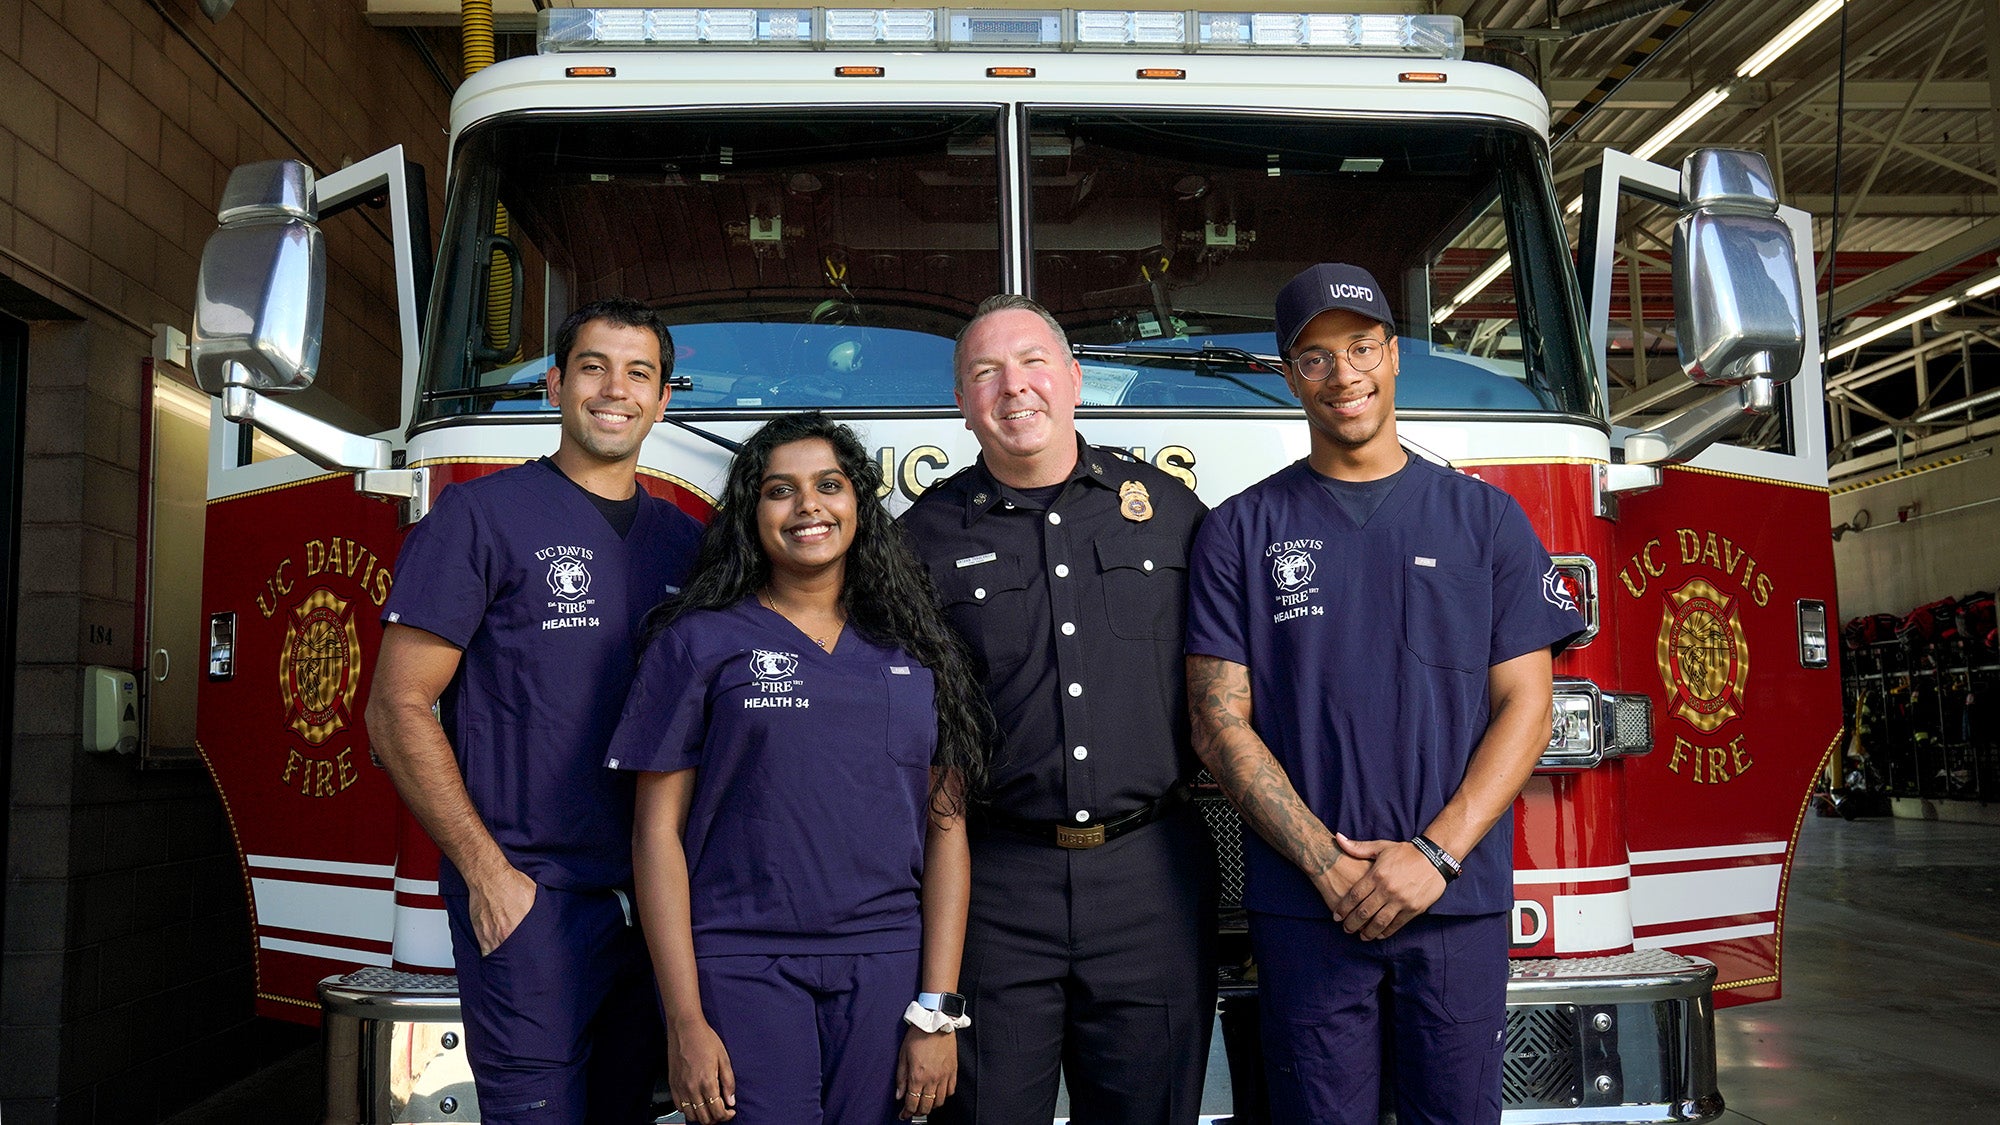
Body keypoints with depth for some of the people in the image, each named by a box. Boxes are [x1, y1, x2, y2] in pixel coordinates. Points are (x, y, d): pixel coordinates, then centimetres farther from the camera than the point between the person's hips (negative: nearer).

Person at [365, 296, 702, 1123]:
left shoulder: (680, 540, 12)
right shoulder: (481, 517, -3)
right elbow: (398, 708, -7)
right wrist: (486, 870, -12)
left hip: (652, 898, 5)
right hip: (530, 899, -5)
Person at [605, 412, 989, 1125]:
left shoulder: (917, 651, 8)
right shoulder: (699, 641, 2)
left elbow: (947, 828, 5)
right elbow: (659, 833, -1)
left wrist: (937, 1010, -2)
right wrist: (685, 1023, -7)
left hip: (885, 975, 2)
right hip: (741, 972, -2)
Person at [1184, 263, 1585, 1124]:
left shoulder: (1485, 519, 7)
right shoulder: (1241, 532, 4)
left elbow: (1523, 706, 2)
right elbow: (1220, 721, -1)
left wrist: (1436, 853, -10)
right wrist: (1330, 864, -11)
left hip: (1459, 901, 1)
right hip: (1305, 911, -1)